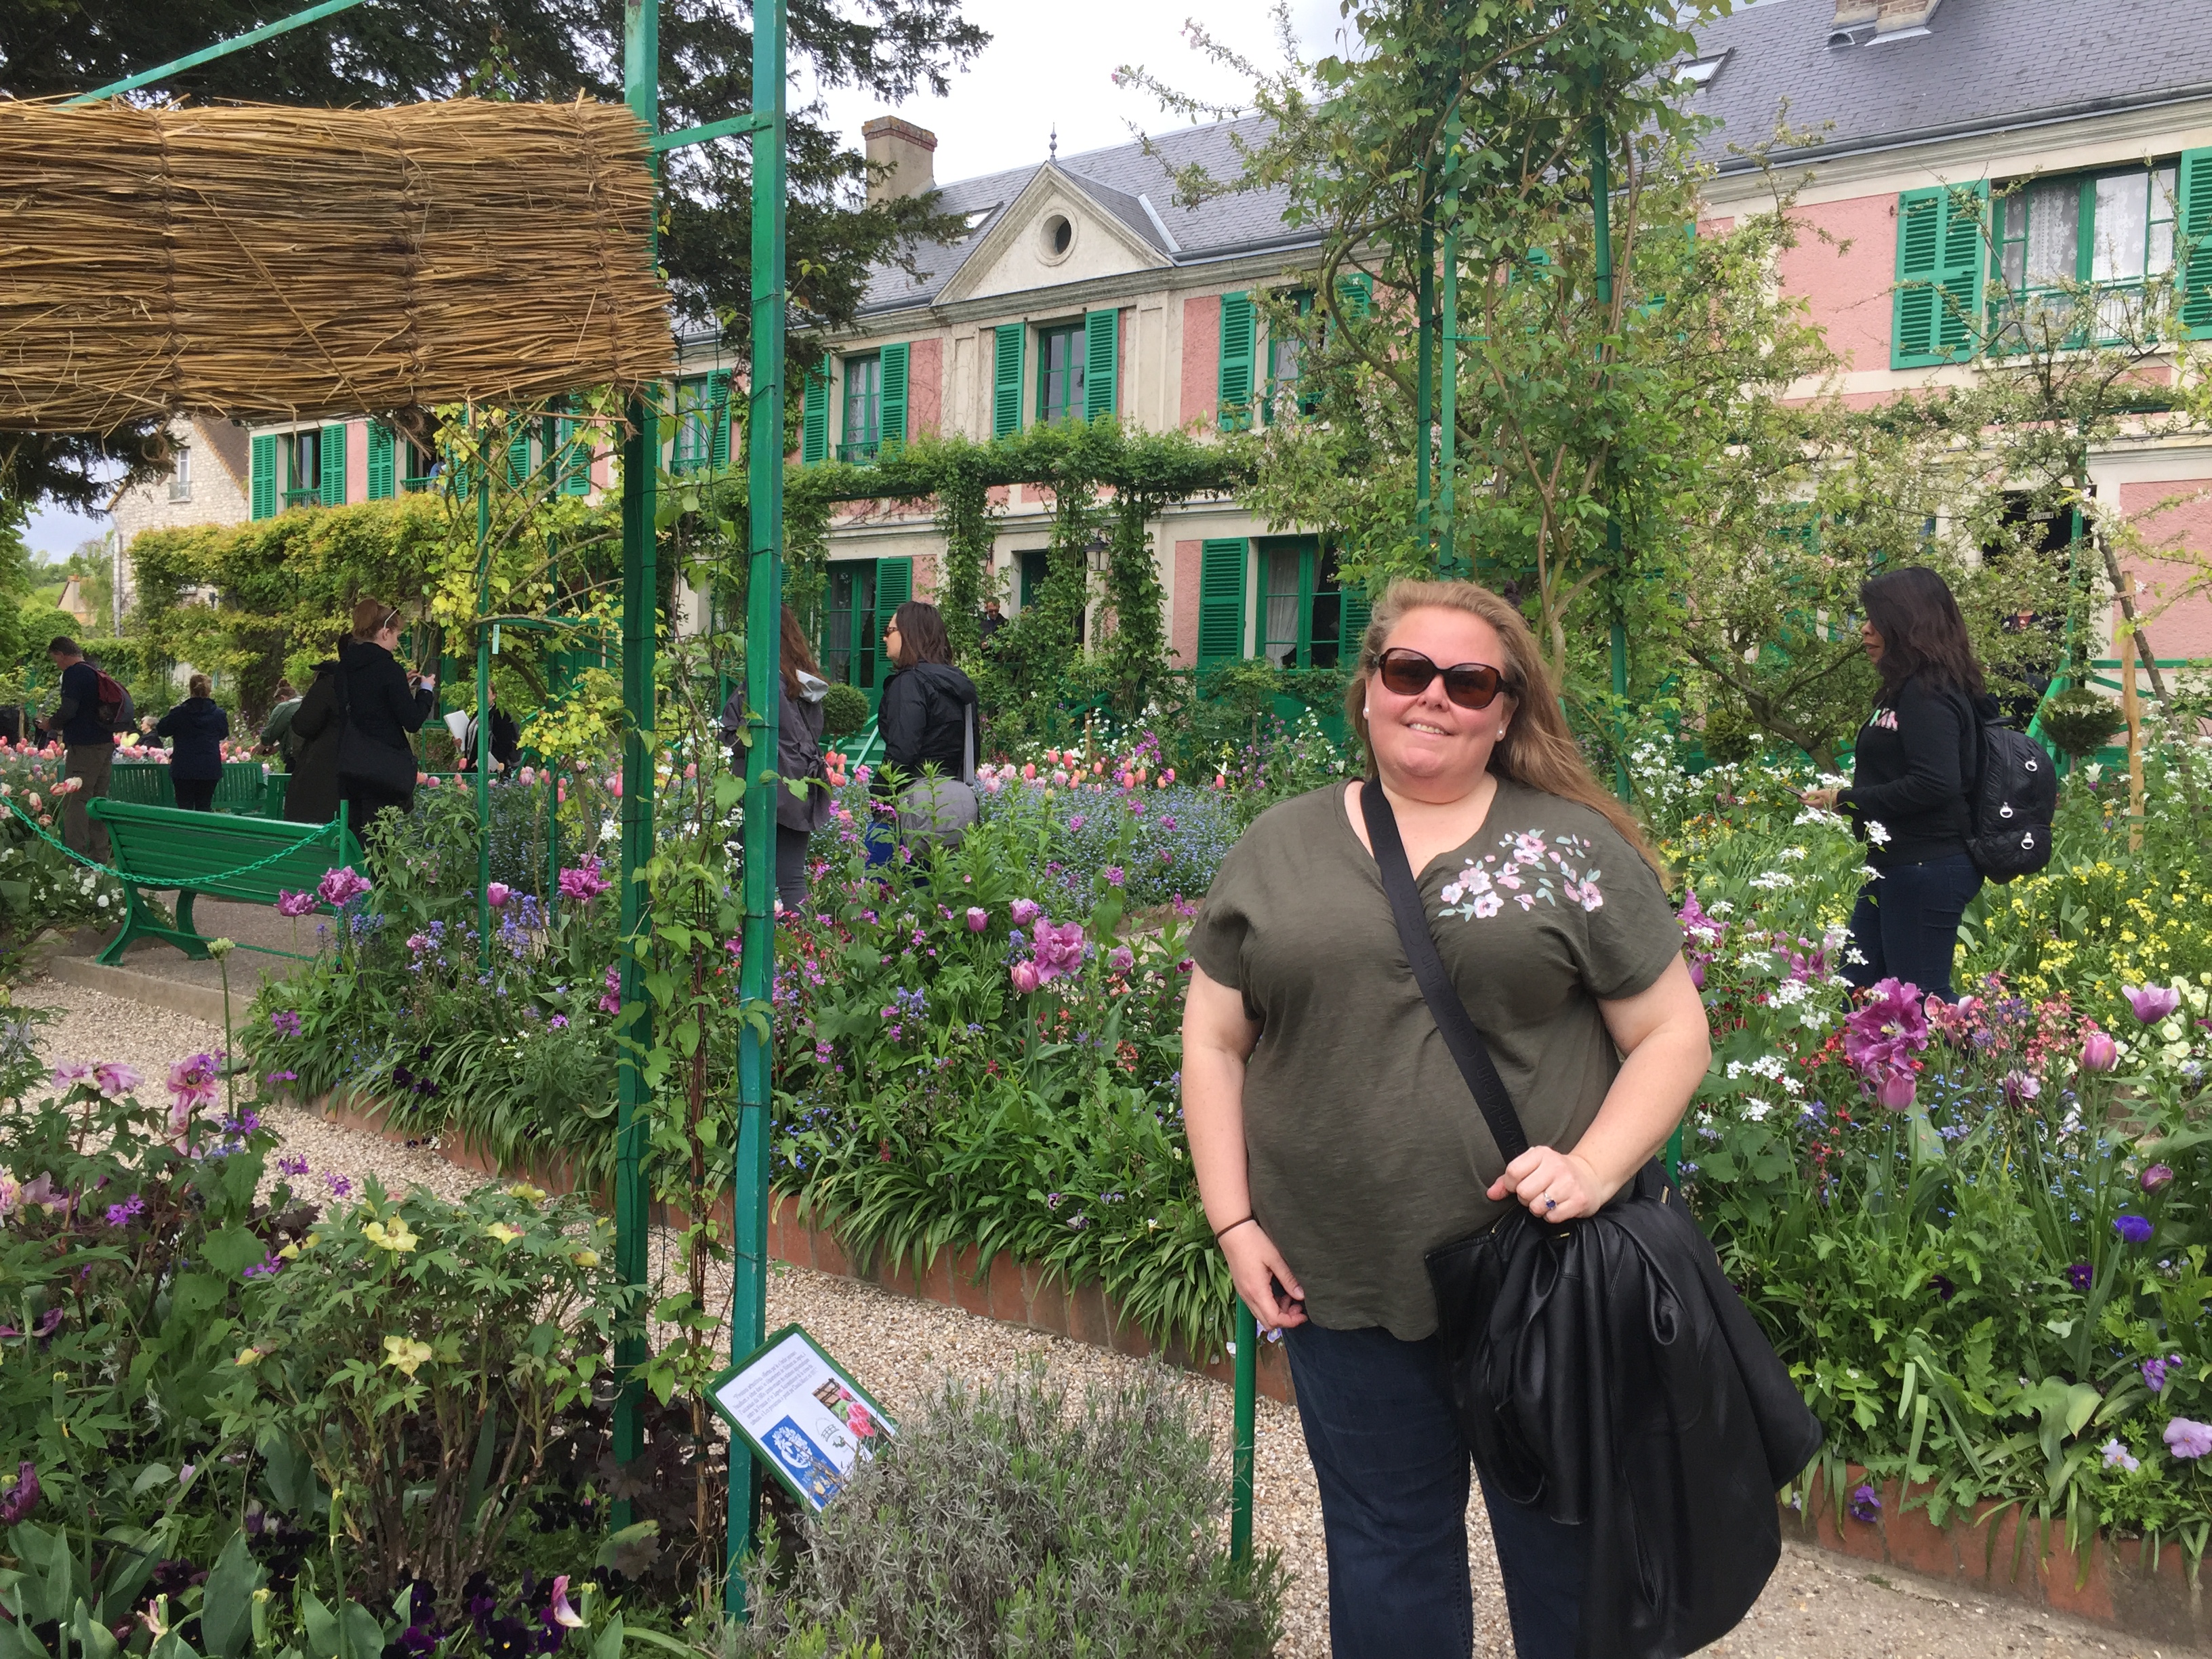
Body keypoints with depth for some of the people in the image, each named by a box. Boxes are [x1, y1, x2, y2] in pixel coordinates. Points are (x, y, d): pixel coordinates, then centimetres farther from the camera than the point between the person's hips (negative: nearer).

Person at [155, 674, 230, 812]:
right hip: (210, 769, 1)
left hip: (183, 770, -1)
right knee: (204, 807, 7)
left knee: (185, 807, 4)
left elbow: (161, 730, 4)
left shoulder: (178, 713, -7)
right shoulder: (219, 714, -3)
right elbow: (224, 734, 14)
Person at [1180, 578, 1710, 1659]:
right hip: (1343, 1285, 2)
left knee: (1567, 1544, 16)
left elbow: (1673, 1033, -1)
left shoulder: (1577, 848, -1)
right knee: (1385, 1550, 18)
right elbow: (1214, 1042, 6)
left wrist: (1595, 1167, -16)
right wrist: (1234, 1220, -2)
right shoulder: (1277, 851, 4)